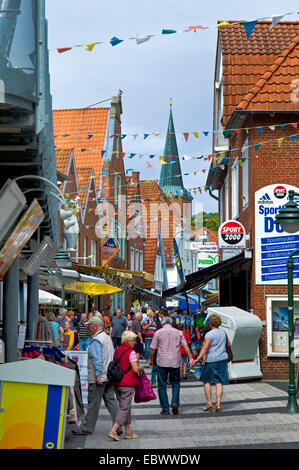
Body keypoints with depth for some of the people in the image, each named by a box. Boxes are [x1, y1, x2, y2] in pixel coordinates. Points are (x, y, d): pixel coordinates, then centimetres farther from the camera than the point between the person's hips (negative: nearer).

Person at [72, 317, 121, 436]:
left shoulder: (96, 340, -14)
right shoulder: (107, 337, 16)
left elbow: (97, 359, -21)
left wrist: (97, 375, -21)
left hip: (99, 378, -9)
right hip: (109, 376, 9)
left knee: (93, 403, -2)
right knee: (111, 401, 9)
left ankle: (87, 428, 4)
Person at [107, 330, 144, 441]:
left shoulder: (117, 350, 11)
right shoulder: (131, 352, -12)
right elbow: (135, 369, -19)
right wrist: (141, 368, 2)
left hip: (117, 383, 8)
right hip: (127, 384, -8)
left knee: (124, 406, 15)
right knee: (125, 407, -3)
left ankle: (128, 431, 20)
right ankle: (113, 430, -12)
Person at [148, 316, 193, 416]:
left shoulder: (158, 333, 0)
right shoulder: (178, 332, 5)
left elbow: (152, 348, 0)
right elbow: (186, 346, 1)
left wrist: (150, 359, 13)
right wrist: (190, 358, 6)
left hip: (162, 363, -2)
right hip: (175, 362, 2)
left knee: (162, 386, 5)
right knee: (175, 383, 15)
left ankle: (165, 409, 3)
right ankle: (175, 403, -7)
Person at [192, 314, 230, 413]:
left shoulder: (209, 334, -11)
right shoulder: (223, 332, 9)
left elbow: (205, 348, -19)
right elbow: (229, 344, 21)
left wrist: (197, 359, -21)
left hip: (211, 360, -5)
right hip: (223, 359, 5)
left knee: (207, 381, 9)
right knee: (219, 382, 3)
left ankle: (209, 403, 6)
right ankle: (218, 405, -3)